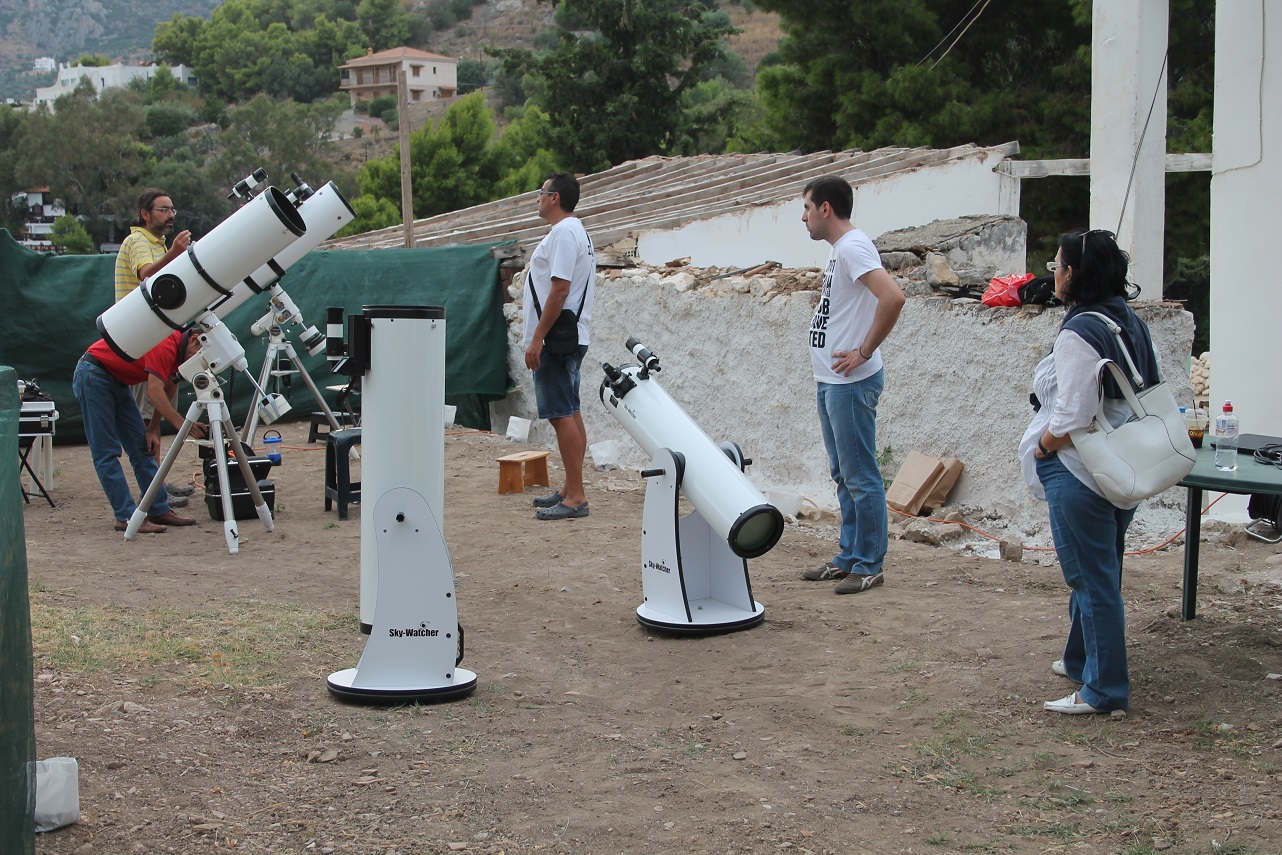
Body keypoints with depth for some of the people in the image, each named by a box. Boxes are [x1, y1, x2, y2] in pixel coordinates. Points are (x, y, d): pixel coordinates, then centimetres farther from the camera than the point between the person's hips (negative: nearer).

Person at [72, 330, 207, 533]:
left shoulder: (178, 352, 4)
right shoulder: (167, 344, -25)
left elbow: (166, 394, 13)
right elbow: (154, 392, -33)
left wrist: (153, 429, 5)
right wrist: (181, 424, -40)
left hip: (119, 383, 10)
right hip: (93, 375, -10)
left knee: (142, 449, 6)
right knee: (107, 453, -9)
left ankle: (159, 510, 8)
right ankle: (126, 516, -10)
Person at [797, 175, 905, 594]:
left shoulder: (853, 248, -16)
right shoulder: (840, 248, 15)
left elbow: (893, 298, -30)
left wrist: (864, 352, -21)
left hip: (851, 383, -11)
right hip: (831, 382, 11)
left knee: (860, 477, -3)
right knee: (844, 476, 16)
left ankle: (868, 566, 3)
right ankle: (849, 557, 25)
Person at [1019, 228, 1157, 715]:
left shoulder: (1079, 334, -21)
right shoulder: (1131, 323, 8)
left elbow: (1072, 418, -23)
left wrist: (1040, 447, -7)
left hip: (1080, 476, -9)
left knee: (1092, 579, -2)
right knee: (1097, 573, 21)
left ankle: (1104, 691, 6)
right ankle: (1082, 661, 36)